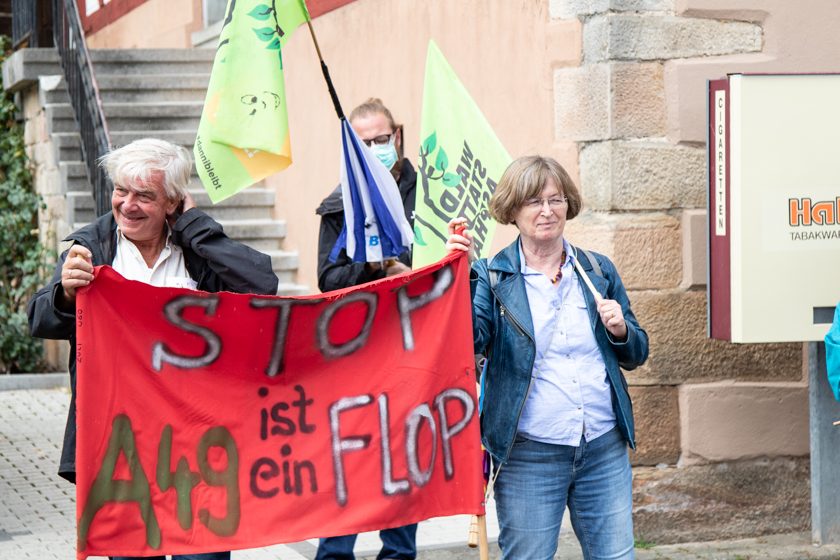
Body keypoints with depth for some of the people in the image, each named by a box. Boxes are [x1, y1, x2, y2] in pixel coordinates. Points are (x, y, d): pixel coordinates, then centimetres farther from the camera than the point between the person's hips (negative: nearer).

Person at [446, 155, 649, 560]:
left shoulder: (598, 271, 10)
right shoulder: (491, 277, 0)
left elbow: (636, 355, 16)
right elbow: (467, 341, -17)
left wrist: (620, 330, -6)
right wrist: (458, 274, -26)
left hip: (605, 450, 3)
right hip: (529, 455, -3)